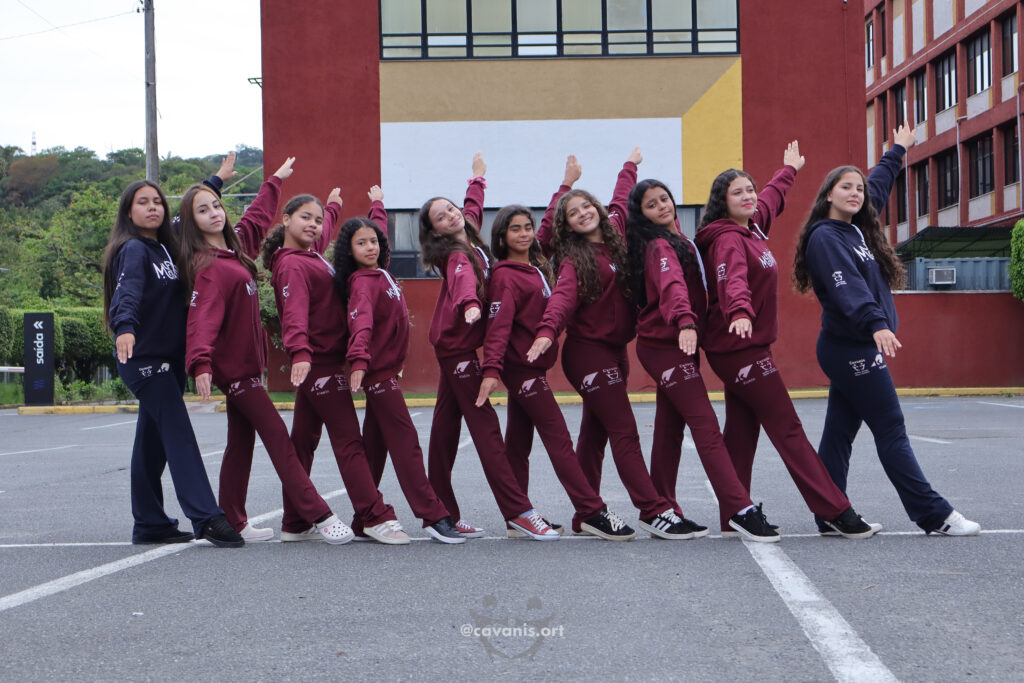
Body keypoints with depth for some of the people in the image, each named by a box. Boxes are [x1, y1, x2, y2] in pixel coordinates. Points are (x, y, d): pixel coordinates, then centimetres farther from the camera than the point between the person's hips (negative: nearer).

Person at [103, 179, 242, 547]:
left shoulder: (165, 247, 13)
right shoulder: (133, 250, -11)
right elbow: (127, 292, -31)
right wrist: (124, 328, -48)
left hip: (170, 358, 8)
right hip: (143, 358, -8)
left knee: (153, 441, 11)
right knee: (178, 433, -15)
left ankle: (150, 525, 16)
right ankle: (206, 517, -19)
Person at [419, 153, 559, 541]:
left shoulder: (470, 241, 11)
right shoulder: (455, 255, -14)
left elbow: (473, 206, 33)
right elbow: (462, 278, -38)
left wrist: (478, 177, 49)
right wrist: (469, 303, -58)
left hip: (455, 345, 9)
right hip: (458, 345, -9)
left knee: (446, 427, 10)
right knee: (485, 425, -13)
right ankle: (518, 512, -17)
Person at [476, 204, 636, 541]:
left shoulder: (537, 269, 16)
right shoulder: (505, 275, -10)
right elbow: (498, 324, -21)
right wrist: (491, 369, -31)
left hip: (531, 365, 9)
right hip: (521, 365, -9)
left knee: (517, 443, 11)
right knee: (559, 438, -11)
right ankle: (593, 513, -12)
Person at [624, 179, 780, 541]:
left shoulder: (678, 240, 17)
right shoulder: (659, 246, -14)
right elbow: (671, 285, -32)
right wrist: (685, 321, -49)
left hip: (676, 344, 9)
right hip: (665, 346, -9)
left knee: (670, 427, 11)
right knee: (706, 424, -16)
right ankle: (740, 511, -22)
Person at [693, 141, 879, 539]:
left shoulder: (751, 228, 11)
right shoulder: (728, 239, -17)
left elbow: (771, 199, 33)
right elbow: (732, 279, -38)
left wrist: (789, 170, 50)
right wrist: (739, 312, -57)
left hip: (741, 347, 9)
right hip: (742, 346, -9)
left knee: (741, 433, 9)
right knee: (787, 429, -8)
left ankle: (734, 517, 13)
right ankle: (836, 513, -7)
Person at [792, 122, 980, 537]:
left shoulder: (856, 229, 14)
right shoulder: (825, 237, -13)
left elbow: (878, 186, 33)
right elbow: (847, 287, -28)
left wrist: (898, 151, 46)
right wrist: (876, 324, -42)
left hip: (853, 349, 9)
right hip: (852, 348, -9)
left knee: (839, 432, 8)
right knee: (891, 431, -7)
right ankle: (933, 515, -6)